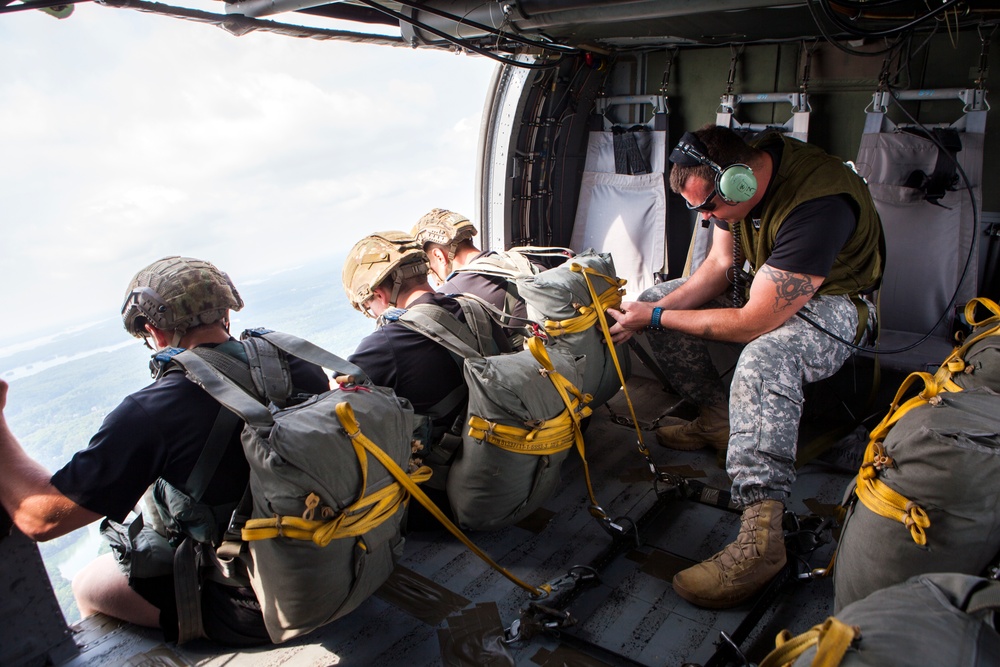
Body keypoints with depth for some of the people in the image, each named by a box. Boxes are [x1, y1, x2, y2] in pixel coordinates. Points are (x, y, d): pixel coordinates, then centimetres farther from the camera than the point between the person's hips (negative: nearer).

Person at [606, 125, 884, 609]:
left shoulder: (818, 205, -36)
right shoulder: (741, 173, -11)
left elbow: (751, 323, -34)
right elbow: (720, 264, 1)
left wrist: (657, 317, -24)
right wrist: (659, 307, -15)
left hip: (833, 301, -8)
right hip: (763, 283, 9)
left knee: (762, 360, -41)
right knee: (655, 299, 2)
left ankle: (761, 536, -40)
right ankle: (717, 421, 8)